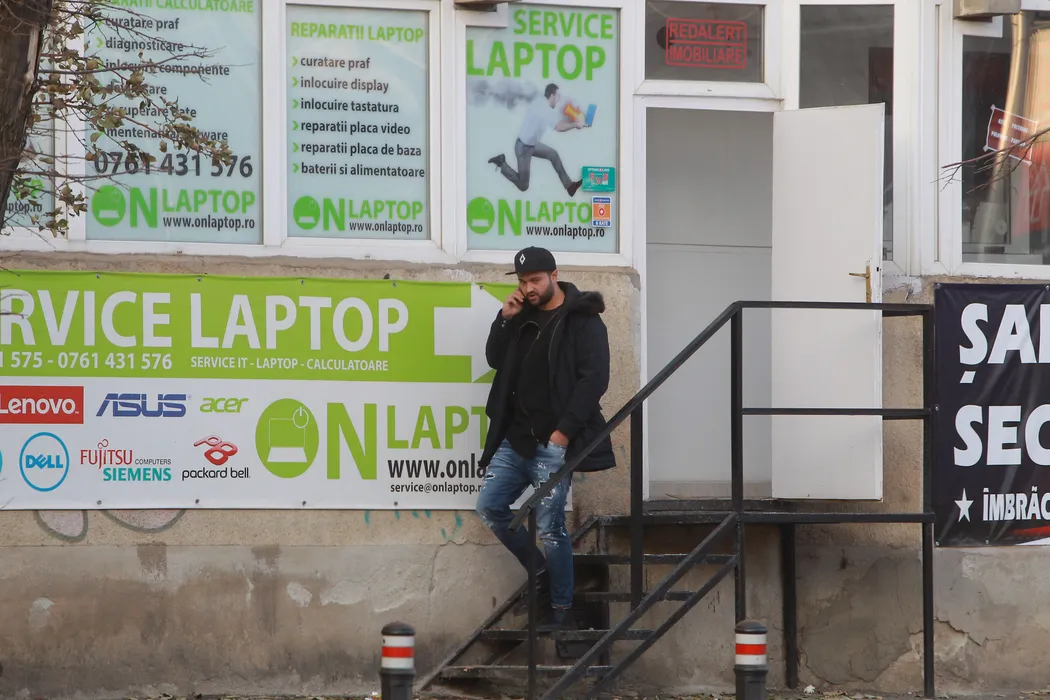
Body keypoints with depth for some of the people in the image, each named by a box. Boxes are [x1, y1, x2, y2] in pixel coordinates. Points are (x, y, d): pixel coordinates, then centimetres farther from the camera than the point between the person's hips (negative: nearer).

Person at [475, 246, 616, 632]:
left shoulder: (582, 320, -7)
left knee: (550, 526, -7)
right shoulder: (523, 315, 13)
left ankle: (561, 611, 2)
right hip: (515, 437, 8)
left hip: (553, 442, -8)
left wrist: (564, 430, -18)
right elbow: (496, 361, 17)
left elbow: (594, 379, -13)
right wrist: (505, 320, 0)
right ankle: (541, 574, 23)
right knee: (490, 507, 7)